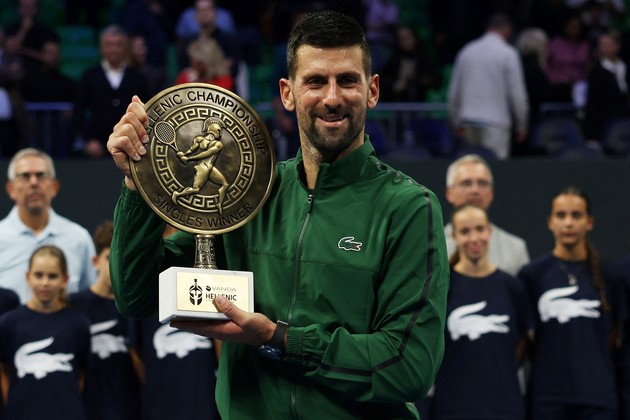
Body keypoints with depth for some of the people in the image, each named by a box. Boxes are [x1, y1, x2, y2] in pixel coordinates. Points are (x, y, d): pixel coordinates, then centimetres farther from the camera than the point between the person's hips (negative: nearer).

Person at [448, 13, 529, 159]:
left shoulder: (467, 51, 10)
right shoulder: (508, 54, -5)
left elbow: (454, 91, 12)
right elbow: (517, 92, -5)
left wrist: (457, 123, 20)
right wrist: (522, 125, 5)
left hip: (469, 120, 5)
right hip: (495, 121, -5)